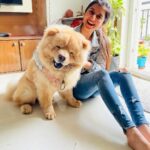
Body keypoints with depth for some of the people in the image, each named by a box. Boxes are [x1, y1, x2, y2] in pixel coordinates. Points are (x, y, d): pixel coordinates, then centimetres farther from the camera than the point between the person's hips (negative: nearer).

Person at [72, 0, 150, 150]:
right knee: (101, 75, -36)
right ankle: (131, 132, -46)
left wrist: (87, 64, -27)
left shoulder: (102, 41, -1)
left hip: (95, 87, 4)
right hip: (74, 86, -3)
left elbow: (101, 69, -6)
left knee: (123, 73, -24)